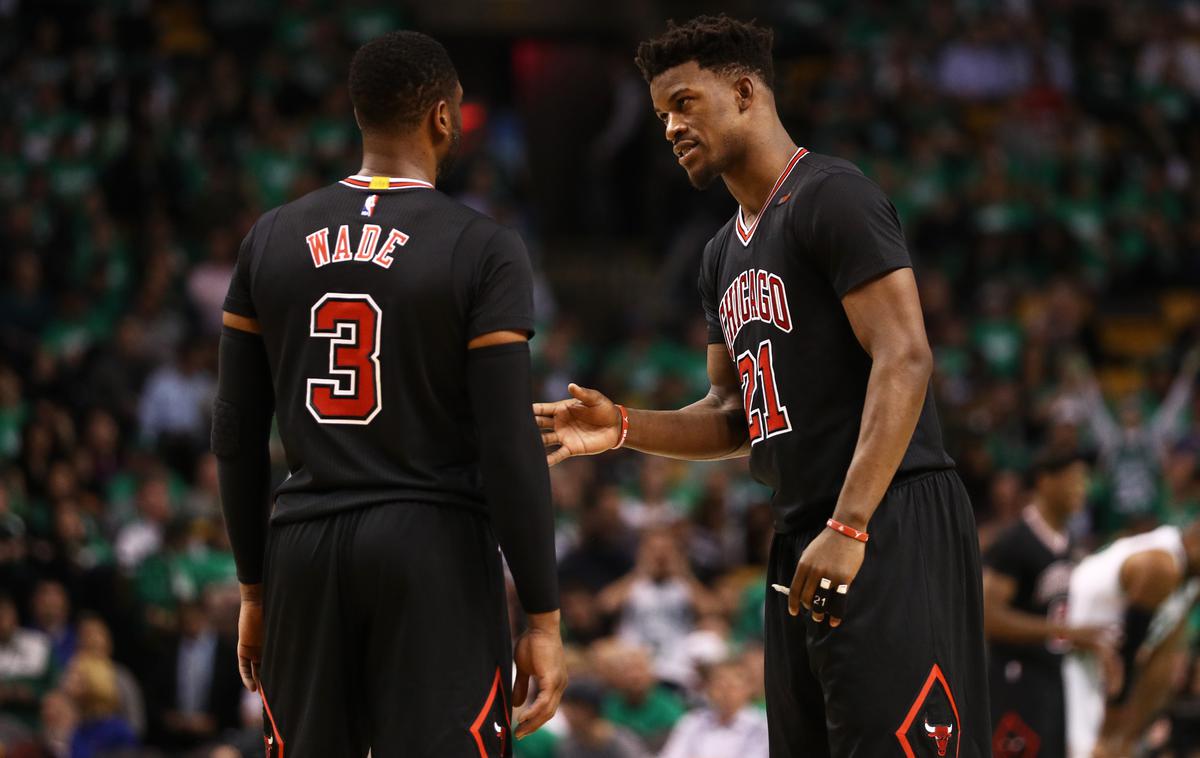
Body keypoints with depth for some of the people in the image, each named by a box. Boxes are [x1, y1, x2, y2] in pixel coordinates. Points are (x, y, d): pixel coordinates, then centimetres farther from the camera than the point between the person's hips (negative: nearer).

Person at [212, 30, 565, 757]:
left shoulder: (272, 240, 6)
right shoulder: (483, 250, -7)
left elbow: (236, 436, 9)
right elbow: (510, 446, -11)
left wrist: (255, 587, 18)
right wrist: (543, 617, -6)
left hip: (306, 551, 4)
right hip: (435, 552, -4)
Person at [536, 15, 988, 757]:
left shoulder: (831, 197, -9)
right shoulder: (725, 254, 20)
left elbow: (904, 359, -18)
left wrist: (848, 528, -24)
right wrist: (624, 427, 7)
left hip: (891, 523, -10)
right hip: (802, 541, 10)